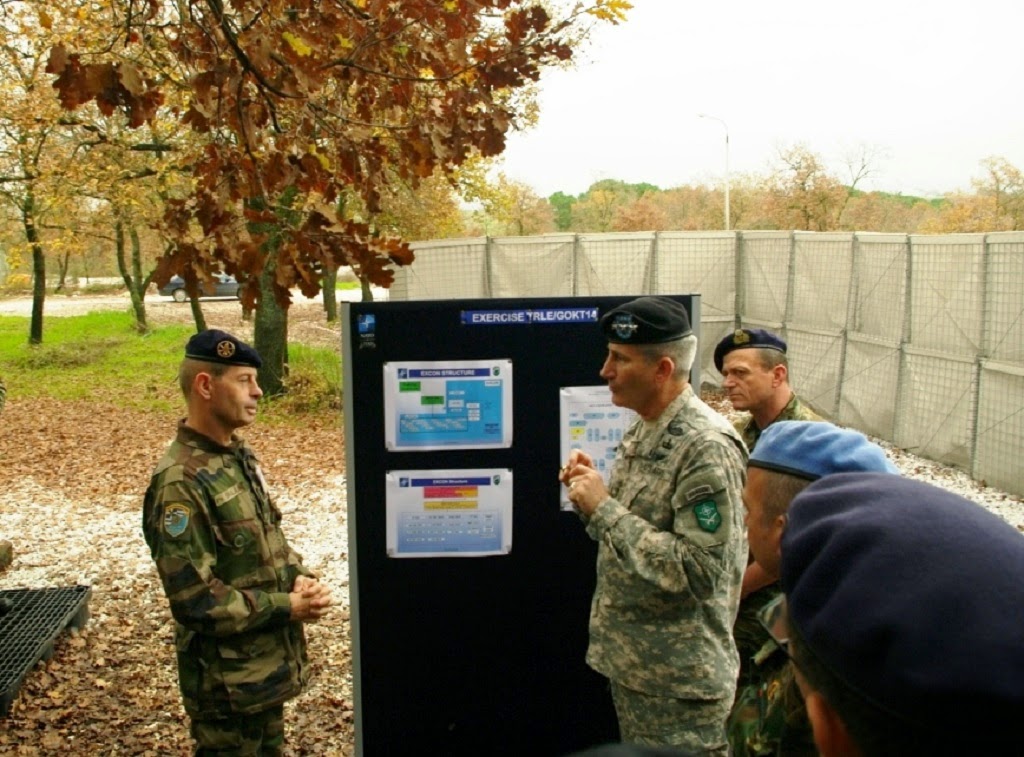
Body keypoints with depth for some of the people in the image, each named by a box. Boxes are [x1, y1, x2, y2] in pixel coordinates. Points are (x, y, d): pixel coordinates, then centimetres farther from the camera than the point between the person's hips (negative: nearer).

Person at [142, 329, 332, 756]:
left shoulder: (239, 456, 5)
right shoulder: (181, 483, -24)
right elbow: (194, 598, -26)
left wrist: (300, 579, -3)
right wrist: (286, 607, -19)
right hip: (228, 682, -8)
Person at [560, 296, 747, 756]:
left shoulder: (706, 447, -22)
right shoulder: (642, 432, 6)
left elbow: (699, 570, -27)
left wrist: (604, 508, -25)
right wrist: (591, 494, -4)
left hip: (678, 682, -8)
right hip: (630, 662, 9)